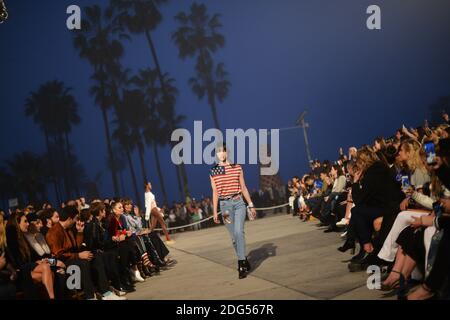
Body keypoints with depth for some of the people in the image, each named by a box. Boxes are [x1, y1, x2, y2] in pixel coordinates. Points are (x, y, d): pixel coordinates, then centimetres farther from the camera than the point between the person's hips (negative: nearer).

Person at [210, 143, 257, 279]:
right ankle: (244, 261, 20)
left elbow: (243, 188, 8)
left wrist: (251, 205, 8)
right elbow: (215, 193, 7)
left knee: (239, 231, -19)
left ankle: (241, 265, -17)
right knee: (234, 236, 5)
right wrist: (215, 211, 5)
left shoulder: (237, 168, 4)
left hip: (238, 203, -1)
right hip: (225, 205, 1)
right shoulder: (213, 172, 5)